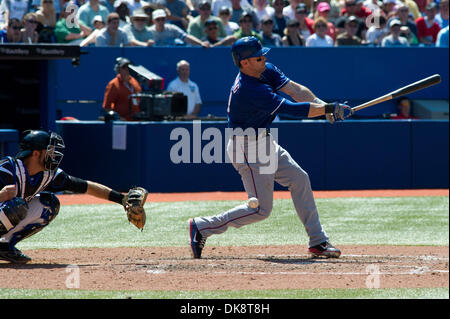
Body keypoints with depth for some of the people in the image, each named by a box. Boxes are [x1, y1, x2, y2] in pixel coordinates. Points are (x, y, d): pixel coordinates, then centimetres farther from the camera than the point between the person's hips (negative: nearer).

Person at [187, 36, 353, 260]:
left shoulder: (265, 71, -1)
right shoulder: (249, 90, -30)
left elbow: (294, 90, -7)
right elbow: (291, 108, -31)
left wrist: (322, 105, -21)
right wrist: (329, 108, -28)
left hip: (265, 142, 10)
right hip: (248, 149, -10)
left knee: (299, 180, 9)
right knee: (260, 209, -6)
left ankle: (318, 242, 14)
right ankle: (202, 227, 3)